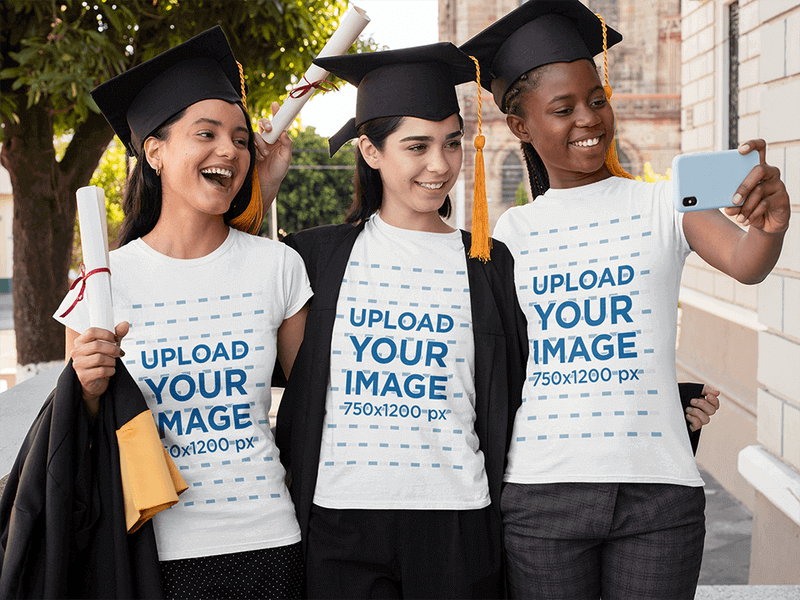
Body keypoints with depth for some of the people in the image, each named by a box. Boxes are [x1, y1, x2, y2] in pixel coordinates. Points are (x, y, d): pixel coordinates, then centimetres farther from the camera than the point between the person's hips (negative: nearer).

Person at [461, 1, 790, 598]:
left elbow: (745, 263, -16)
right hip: (538, 492, 1)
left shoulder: (663, 204, 3)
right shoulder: (511, 231, 8)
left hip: (657, 488, -1)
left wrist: (769, 225, -37)